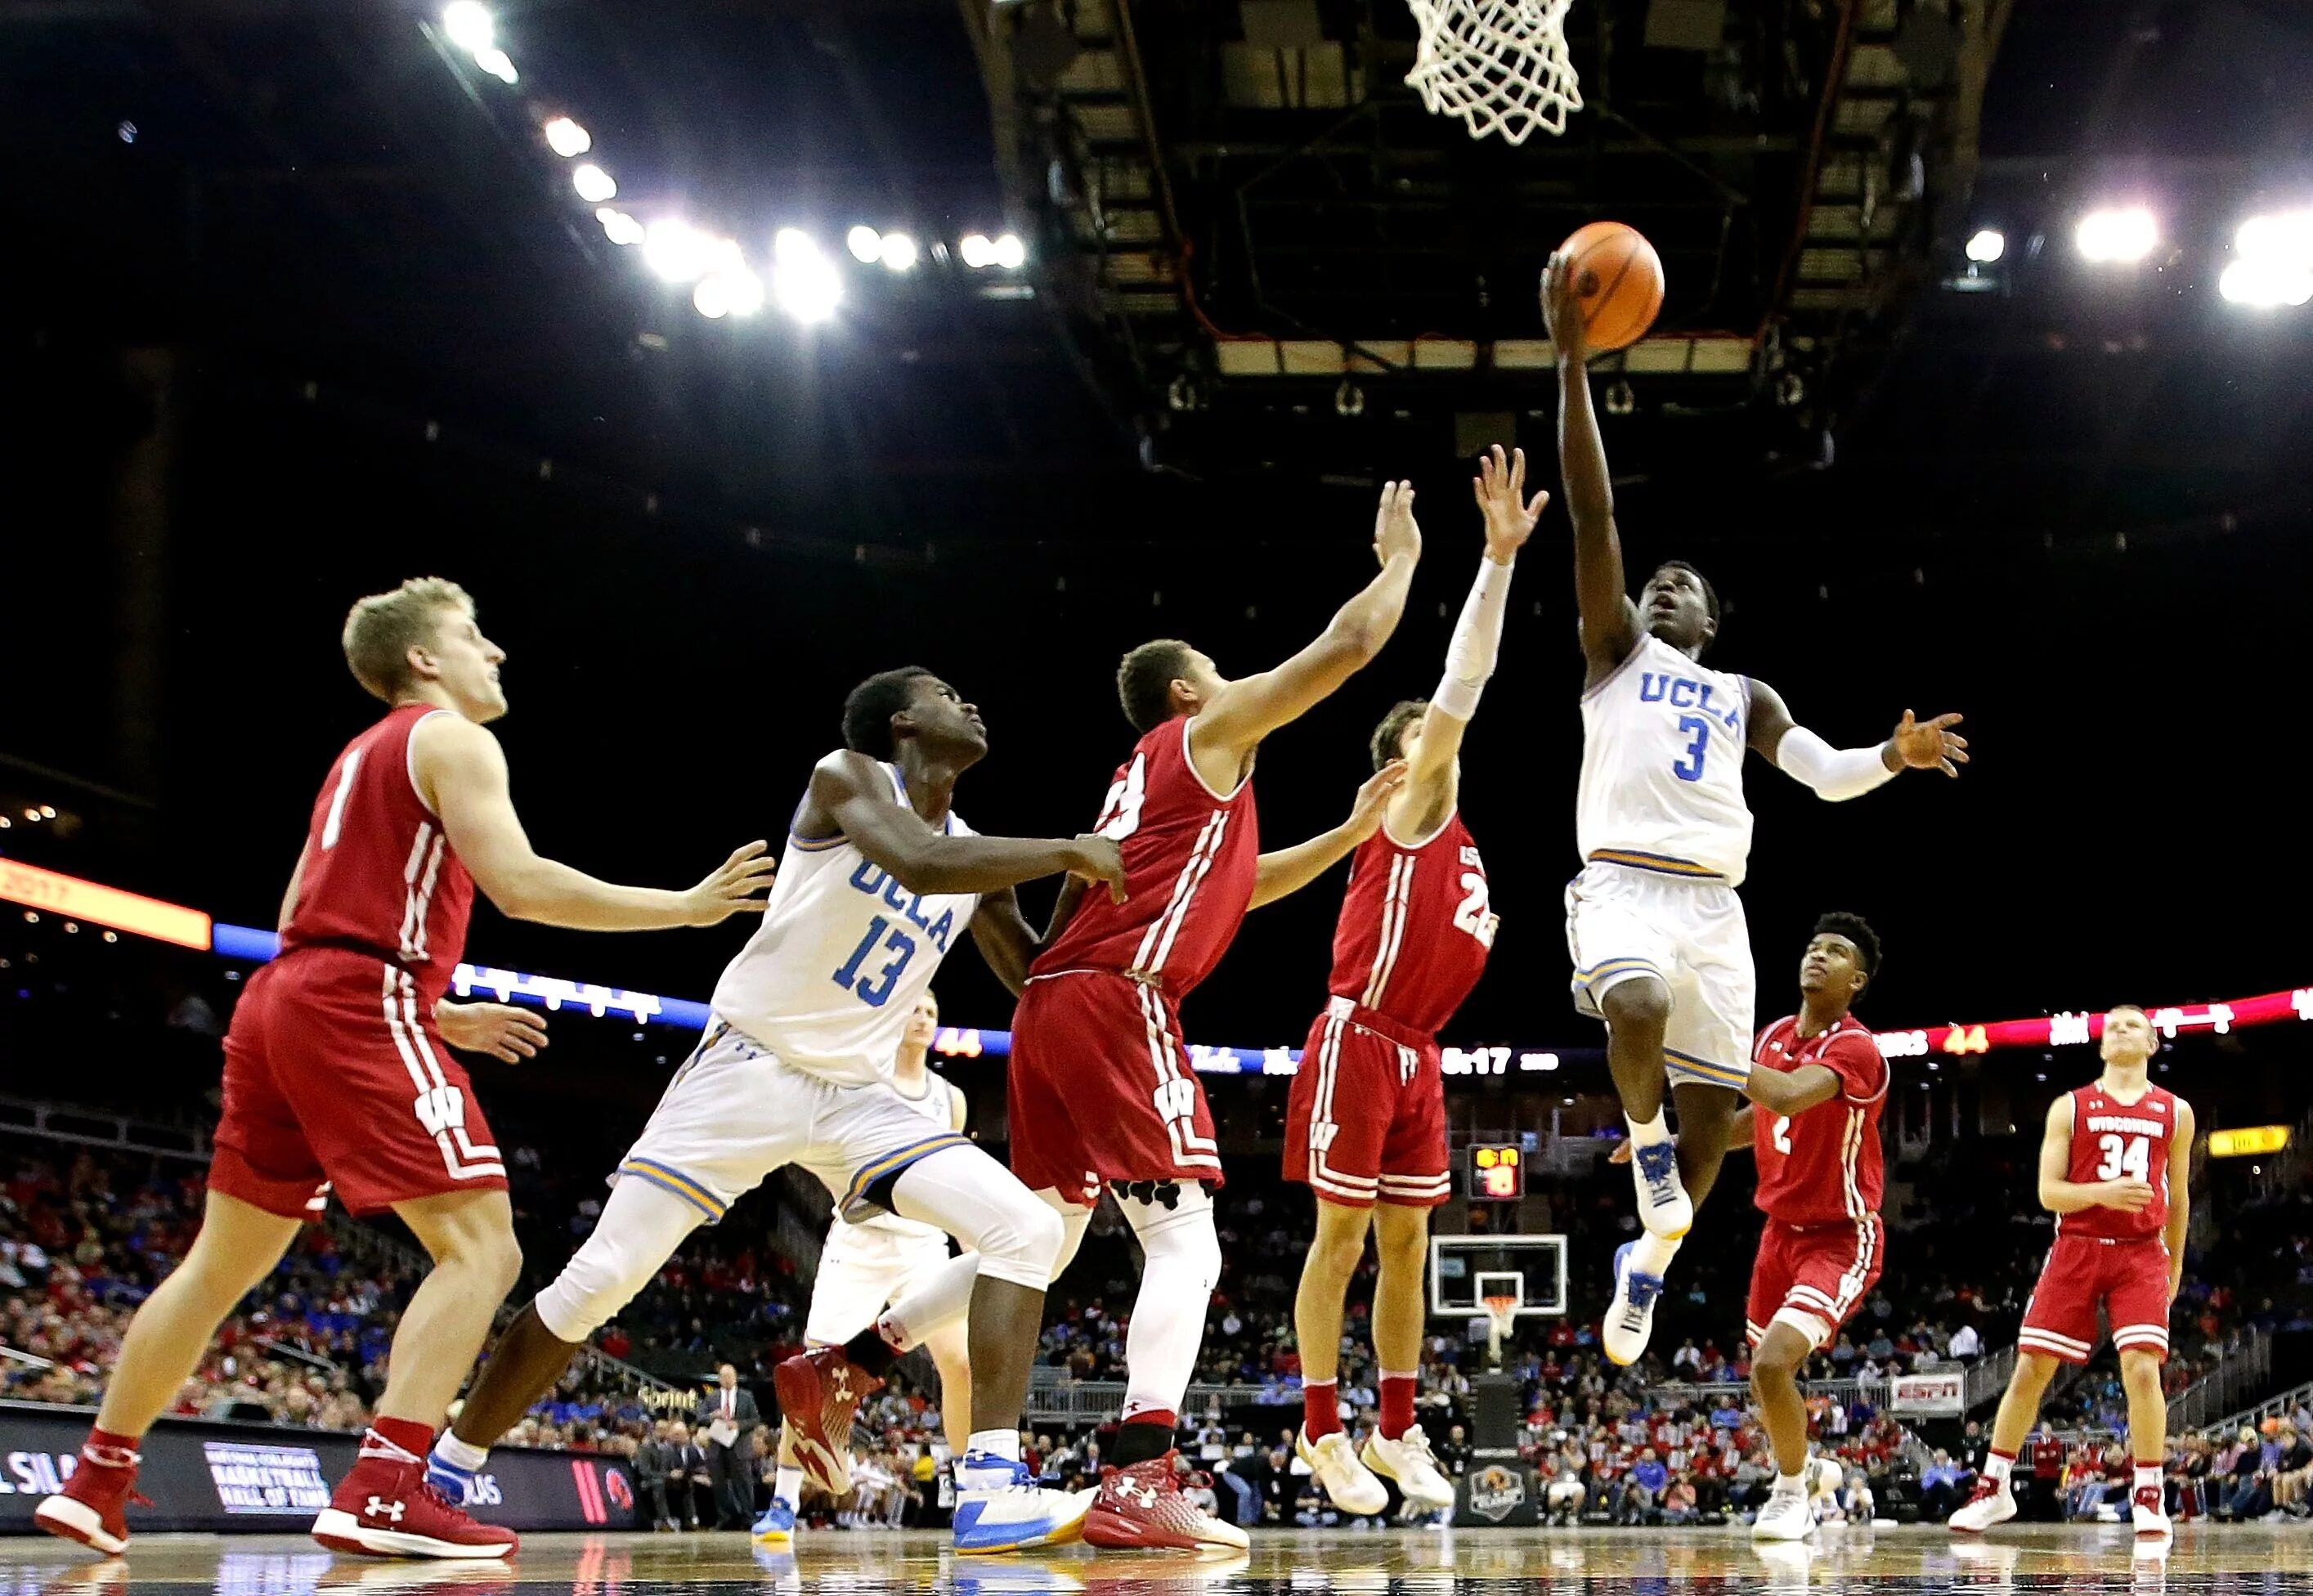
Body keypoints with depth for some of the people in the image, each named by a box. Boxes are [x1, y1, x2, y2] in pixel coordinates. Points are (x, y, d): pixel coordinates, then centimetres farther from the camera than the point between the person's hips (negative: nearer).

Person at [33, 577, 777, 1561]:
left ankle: (95, 1484, 22)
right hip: (359, 1009, -9)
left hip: (278, 999, 9)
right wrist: (687, 908, -8)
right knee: (481, 1246, -11)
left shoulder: (360, 756, 27)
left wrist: (441, 1015, 30)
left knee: (224, 1261, 18)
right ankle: (381, 1495, -24)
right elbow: (517, 884, -14)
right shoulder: (451, 739, 0)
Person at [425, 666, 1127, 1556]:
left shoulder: (975, 855, 11)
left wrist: (1089, 878, 6)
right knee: (598, 1281, -6)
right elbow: (919, 864, -29)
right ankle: (442, 1475, 12)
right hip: (750, 1069, -6)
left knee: (1026, 1227, -16)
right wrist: (1067, 851, -21)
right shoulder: (849, 777, -8)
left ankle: (993, 1492, -16)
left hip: (857, 1093, 6)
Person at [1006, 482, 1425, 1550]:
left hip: (1053, 1010, 9)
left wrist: (1351, 832, 38)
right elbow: (1347, 646, 2)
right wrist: (1400, 557, 18)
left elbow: (1236, 886, 41)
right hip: (1117, 1004, -9)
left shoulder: (1145, 778, 30)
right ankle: (1137, 1485, -24)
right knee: (1184, 1242, -12)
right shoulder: (1208, 733, 6)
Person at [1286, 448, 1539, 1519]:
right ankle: (1322, 1434, 0)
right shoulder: (1413, 810, -2)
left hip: (1415, 1056, 8)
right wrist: (1500, 558, -18)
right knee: (1341, 1237, -4)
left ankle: (1396, 1433, 15)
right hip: (1357, 1045, -8)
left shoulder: (1453, 846, 21)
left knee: (1406, 1243, 9)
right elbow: (1461, 686, -13)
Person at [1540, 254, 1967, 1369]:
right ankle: (1641, 1134, -5)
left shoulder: (1746, 696, 25)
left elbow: (1827, 774, 14)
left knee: (1714, 1107, -1)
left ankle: (1649, 1256, 24)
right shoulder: (1614, 653, 15)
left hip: (1712, 902, 4)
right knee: (1637, 1012, -36)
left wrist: (1897, 755, -10)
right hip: (1622, 882, -4)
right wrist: (1571, 360, -4)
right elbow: (1593, 513, 5)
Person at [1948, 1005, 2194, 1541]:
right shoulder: (2070, 1107, 3)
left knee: (2142, 1369, -16)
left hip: (2141, 1255, 0)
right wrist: (2102, 1192, -20)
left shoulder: (2175, 1113, 8)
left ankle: (2148, 1497, -3)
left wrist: (2175, 1263, 22)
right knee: (2030, 1370, 0)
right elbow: (2048, 1192, -3)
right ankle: (1993, 1488, 13)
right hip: (2076, 1250, 0)